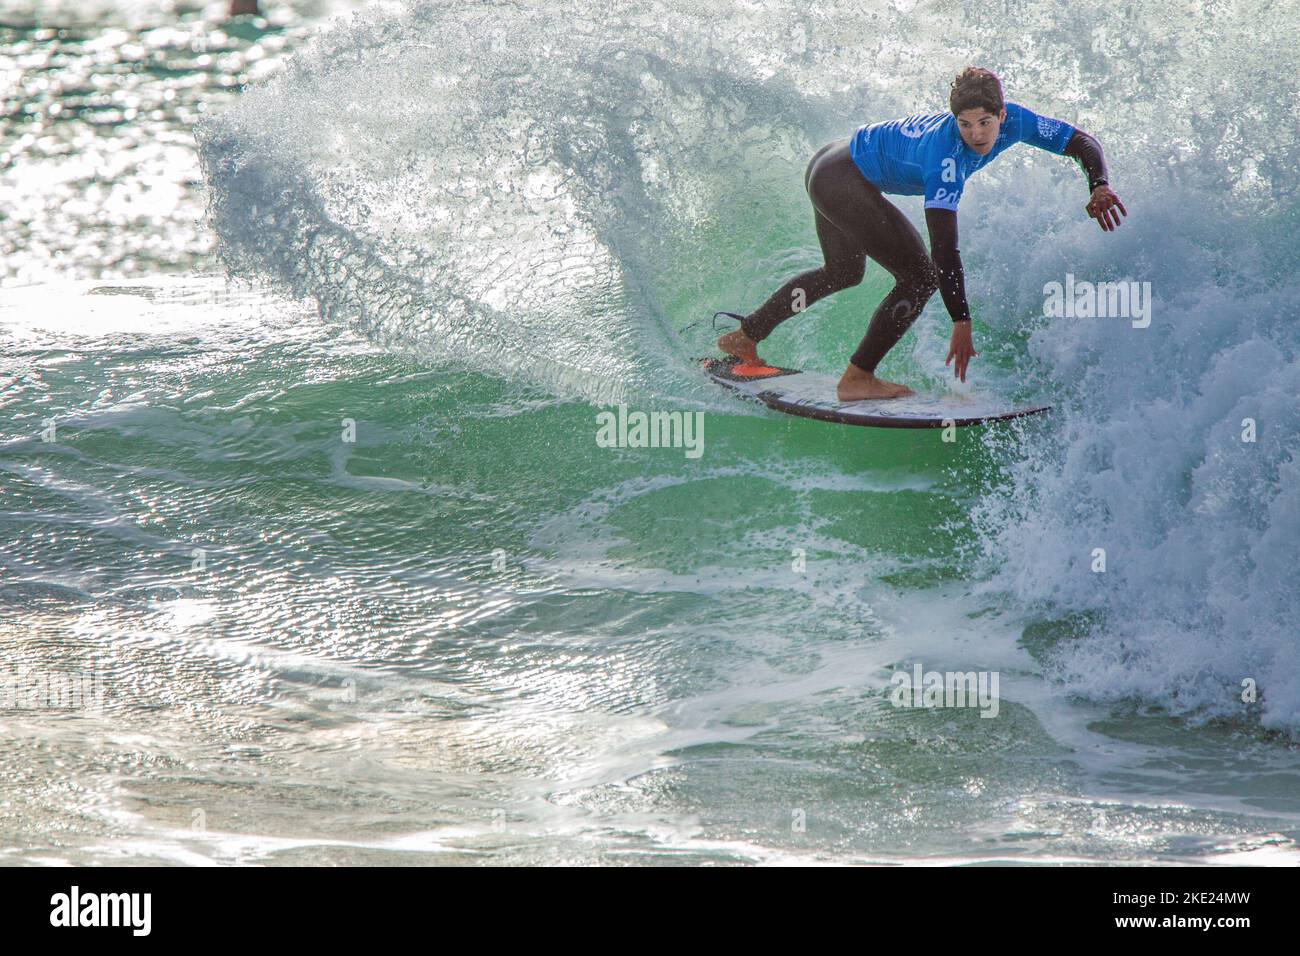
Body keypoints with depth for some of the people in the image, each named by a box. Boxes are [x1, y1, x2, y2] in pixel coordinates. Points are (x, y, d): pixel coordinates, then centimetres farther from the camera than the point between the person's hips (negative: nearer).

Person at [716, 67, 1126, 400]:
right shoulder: (946, 153, -35)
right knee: (920, 276, -16)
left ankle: (745, 337, 44)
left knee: (843, 273, 31)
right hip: (842, 181, -10)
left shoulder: (1012, 121, -15)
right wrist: (961, 322, -41)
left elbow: (1082, 142, -5)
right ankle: (857, 379, -9)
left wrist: (1099, 185, -26)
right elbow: (944, 247, -38)